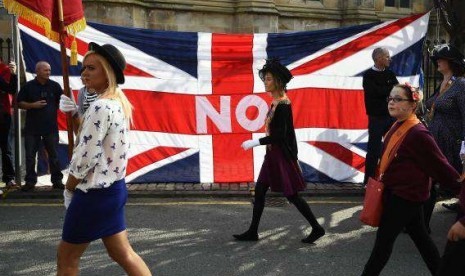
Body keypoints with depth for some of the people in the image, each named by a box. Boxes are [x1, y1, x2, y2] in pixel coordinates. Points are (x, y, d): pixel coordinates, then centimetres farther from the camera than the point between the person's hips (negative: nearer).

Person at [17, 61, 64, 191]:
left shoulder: (55, 86, 3)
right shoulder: (28, 86, 0)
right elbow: (19, 103, 2)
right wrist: (33, 105, -12)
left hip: (51, 127, 0)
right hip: (32, 127, 0)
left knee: (54, 155, 6)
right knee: (30, 155, 3)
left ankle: (57, 180, 14)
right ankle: (30, 181, 12)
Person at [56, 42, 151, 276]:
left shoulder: (101, 107, -21)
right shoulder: (120, 103, 8)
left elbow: (85, 158, -20)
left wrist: (68, 190, -7)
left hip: (95, 194, -9)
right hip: (114, 188, 9)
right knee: (123, 254, 17)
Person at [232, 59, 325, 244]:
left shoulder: (282, 105, -19)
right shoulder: (276, 102, 8)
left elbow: (279, 135, -23)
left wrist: (255, 143, -21)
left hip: (282, 155, -9)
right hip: (274, 154, 9)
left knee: (291, 195, 0)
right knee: (259, 191, 10)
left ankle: (317, 229, 13)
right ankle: (252, 232, 18)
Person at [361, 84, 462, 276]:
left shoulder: (418, 133, -23)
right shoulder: (397, 126, 3)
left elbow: (440, 165, -18)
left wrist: (461, 187, -11)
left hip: (407, 195, -9)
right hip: (396, 192, 9)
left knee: (383, 240, 2)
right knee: (420, 236, 19)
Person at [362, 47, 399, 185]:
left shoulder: (390, 74, 12)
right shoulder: (369, 75, -5)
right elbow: (377, 91, -19)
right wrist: (392, 88, -7)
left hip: (391, 116, 5)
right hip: (376, 118, -5)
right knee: (374, 150, -3)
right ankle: (369, 180, 4)